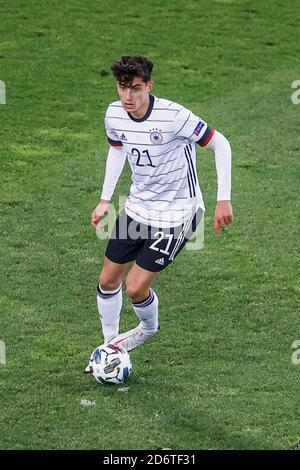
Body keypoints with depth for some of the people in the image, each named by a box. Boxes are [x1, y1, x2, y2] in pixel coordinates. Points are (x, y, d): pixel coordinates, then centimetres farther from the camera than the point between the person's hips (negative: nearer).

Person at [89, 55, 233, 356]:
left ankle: (148, 328, 27)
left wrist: (223, 199, -19)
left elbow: (220, 144, -17)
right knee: (108, 281, 9)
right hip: (137, 207, 6)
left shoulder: (173, 116, -27)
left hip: (176, 215, -6)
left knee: (135, 287, -8)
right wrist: (105, 199, 14)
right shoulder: (114, 115, -8)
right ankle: (109, 344, 32)